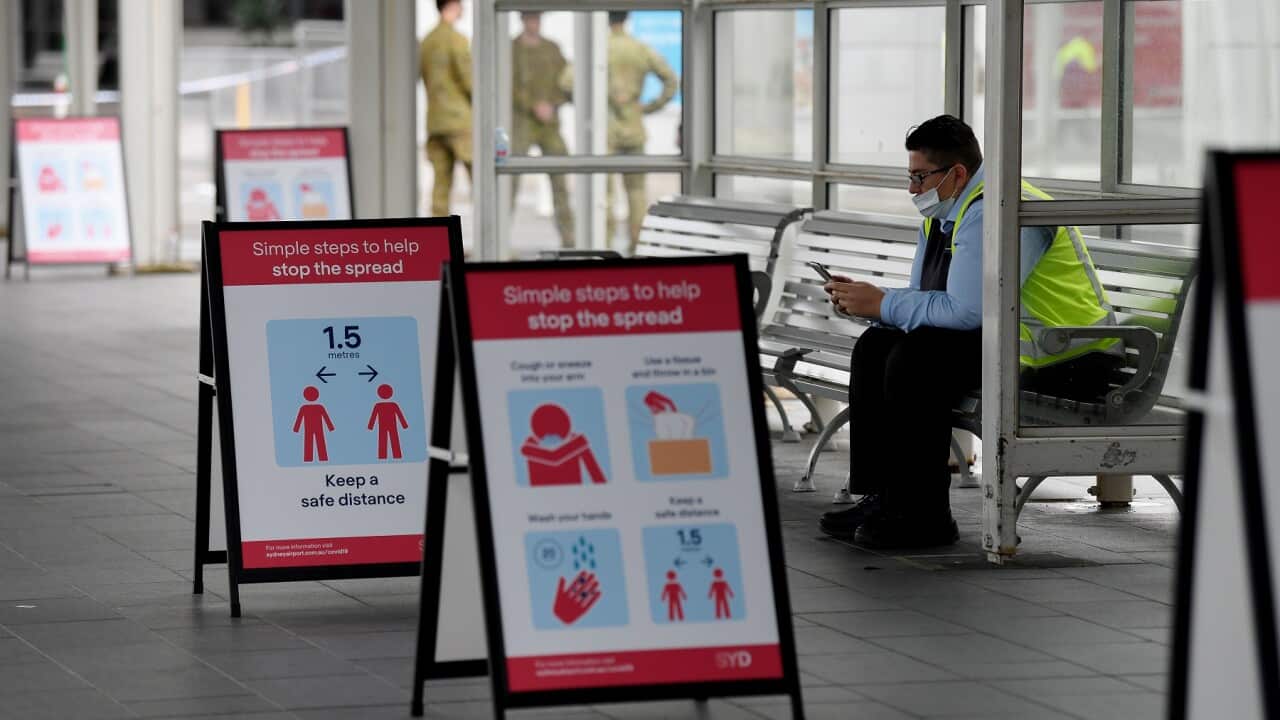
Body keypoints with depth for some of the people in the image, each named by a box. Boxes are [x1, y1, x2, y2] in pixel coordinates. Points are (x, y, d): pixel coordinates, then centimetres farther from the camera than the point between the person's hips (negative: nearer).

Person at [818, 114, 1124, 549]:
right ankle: (879, 498, 3)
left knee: (915, 361, -25)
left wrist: (883, 304, -19)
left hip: (1065, 362, -11)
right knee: (876, 347, 4)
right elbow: (923, 300, 14)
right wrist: (864, 302, -5)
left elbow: (966, 310, -29)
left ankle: (923, 517, -18)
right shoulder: (942, 212, 11)